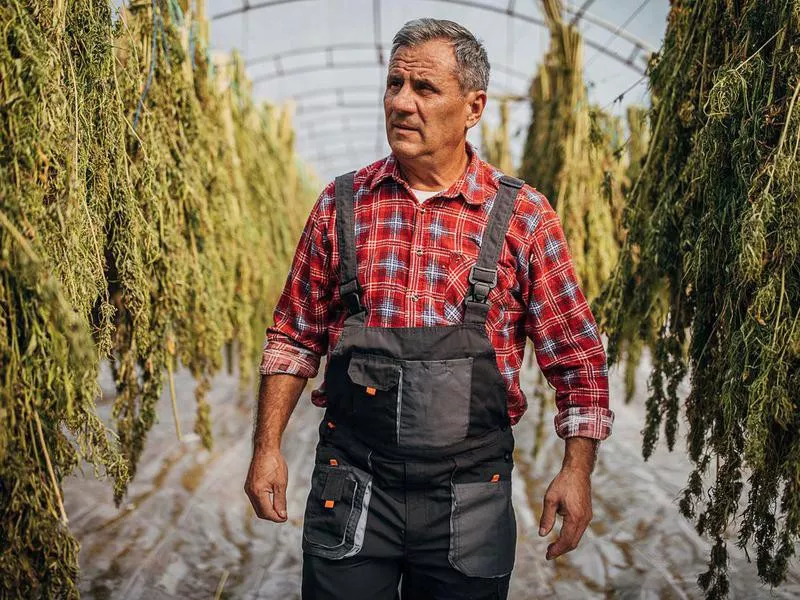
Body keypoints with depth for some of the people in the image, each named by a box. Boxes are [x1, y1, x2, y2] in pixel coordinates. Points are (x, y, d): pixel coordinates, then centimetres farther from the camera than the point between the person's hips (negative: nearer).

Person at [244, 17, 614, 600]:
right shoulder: (340, 205, 2)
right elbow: (294, 337, 8)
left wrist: (578, 470, -5)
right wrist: (268, 447, 4)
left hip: (470, 498, -1)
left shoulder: (522, 216, -4)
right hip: (351, 486, 1)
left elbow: (579, 358, 0)